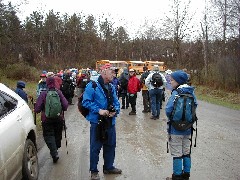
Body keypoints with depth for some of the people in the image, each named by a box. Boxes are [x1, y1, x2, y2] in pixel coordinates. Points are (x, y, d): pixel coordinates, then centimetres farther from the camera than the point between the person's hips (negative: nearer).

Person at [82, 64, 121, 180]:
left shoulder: (111, 87, 10)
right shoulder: (92, 86, -12)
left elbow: (116, 102, 15)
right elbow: (86, 101, -16)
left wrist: (116, 110, -5)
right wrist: (99, 110, -22)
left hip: (110, 122, 7)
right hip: (97, 121, -7)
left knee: (110, 145, 17)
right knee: (95, 147, 2)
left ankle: (109, 167, 35)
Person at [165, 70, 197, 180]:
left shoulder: (176, 93, -20)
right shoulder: (191, 92, -1)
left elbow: (168, 110, -23)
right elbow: (195, 105, 7)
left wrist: (171, 117, -3)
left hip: (176, 129, -6)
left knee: (177, 154, 6)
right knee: (186, 152, 17)